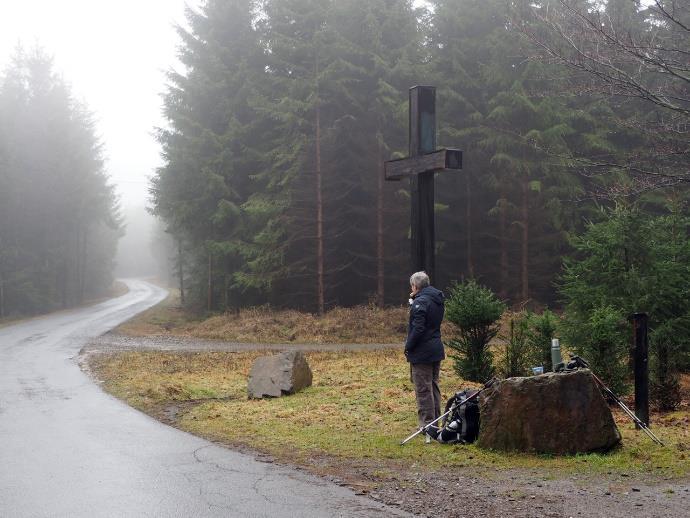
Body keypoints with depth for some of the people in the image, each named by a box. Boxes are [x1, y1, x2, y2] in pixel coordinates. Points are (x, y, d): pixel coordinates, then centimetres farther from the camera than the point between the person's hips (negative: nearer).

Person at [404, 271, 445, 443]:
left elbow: (418, 328, -24)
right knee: (433, 387, 16)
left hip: (422, 353, -9)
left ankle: (427, 426, -3)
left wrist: (408, 347, -11)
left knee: (423, 390, -4)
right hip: (436, 351, 9)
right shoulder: (437, 300, 10)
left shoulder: (420, 302, -18)